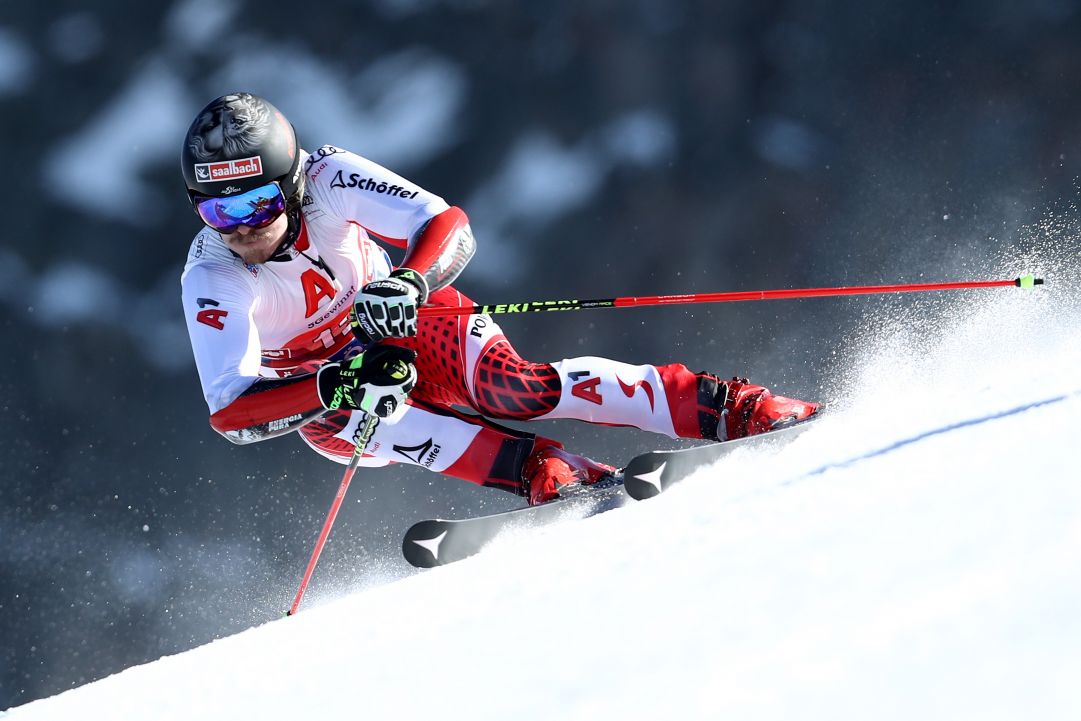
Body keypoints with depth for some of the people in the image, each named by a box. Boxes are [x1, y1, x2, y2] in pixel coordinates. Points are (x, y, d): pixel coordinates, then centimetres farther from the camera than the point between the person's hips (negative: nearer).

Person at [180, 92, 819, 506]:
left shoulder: (328, 181, -26)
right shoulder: (211, 282, -27)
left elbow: (452, 229, -32)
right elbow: (230, 414, -35)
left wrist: (408, 284, -55)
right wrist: (334, 388, -52)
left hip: (411, 327, 0)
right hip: (315, 397, 0)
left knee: (510, 387, -28)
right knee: (370, 416, -35)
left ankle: (735, 409, -29)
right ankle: (550, 474, -36)